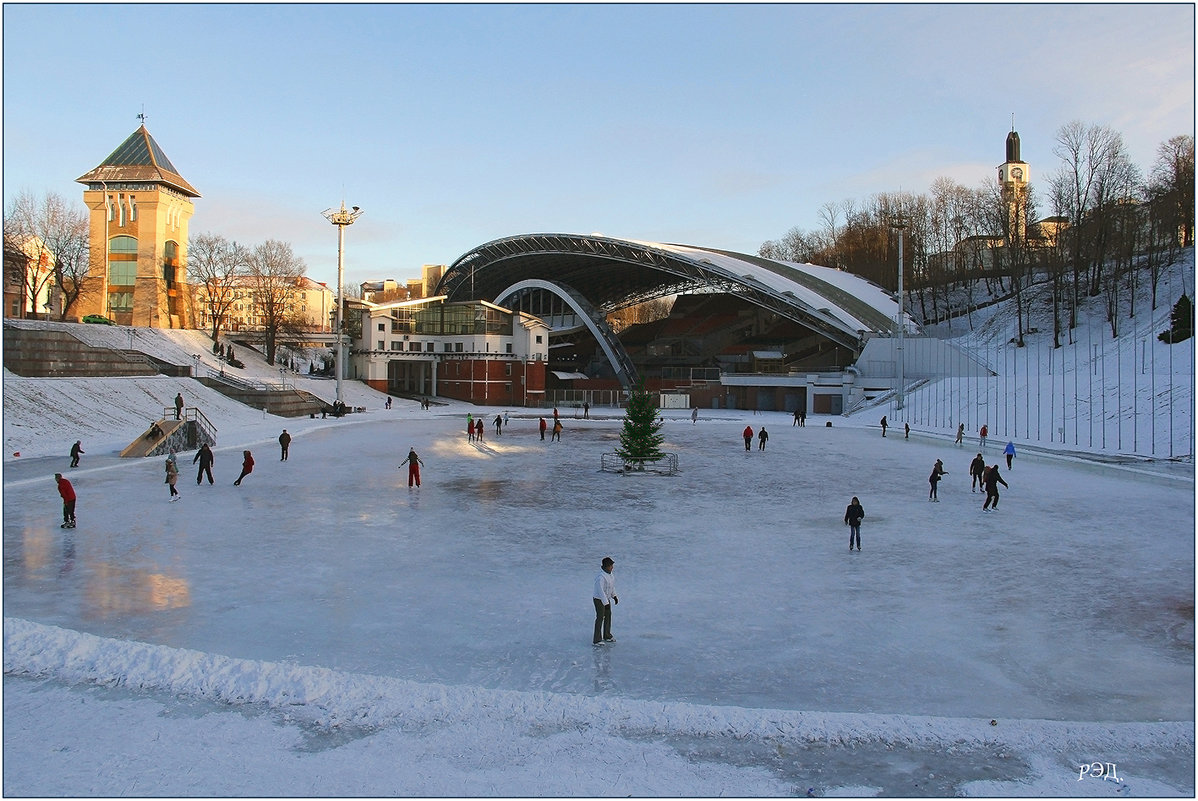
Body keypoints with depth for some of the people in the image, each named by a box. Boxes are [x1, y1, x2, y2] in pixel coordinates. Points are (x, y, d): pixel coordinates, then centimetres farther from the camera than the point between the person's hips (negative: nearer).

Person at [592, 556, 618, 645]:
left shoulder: (609, 574, 0)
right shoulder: (600, 577, -30)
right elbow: (600, 591, -30)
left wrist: (614, 596, 20)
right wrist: (606, 604, -29)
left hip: (606, 598, 9)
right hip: (599, 600, -9)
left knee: (608, 616, 18)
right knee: (600, 618, -2)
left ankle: (607, 636, 35)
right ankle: (596, 640, 7)